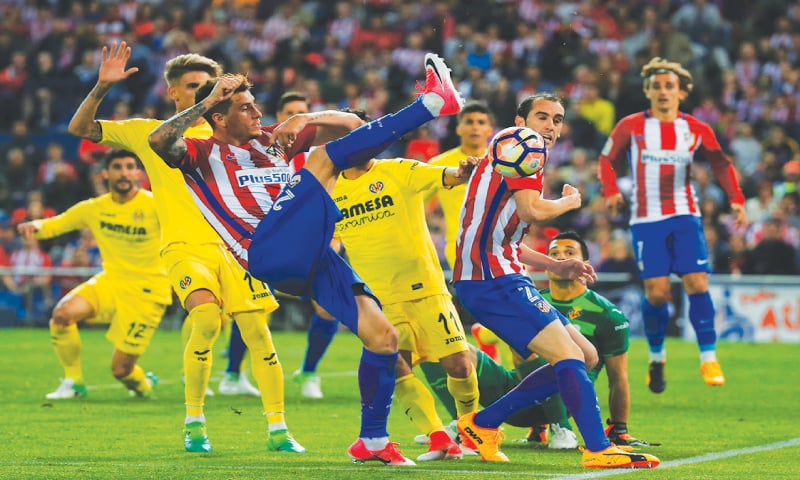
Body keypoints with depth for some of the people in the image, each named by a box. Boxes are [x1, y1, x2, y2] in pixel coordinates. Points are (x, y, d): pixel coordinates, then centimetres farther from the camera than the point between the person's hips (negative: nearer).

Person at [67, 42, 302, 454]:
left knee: (257, 331, -7)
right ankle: (193, 423, -13)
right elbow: (79, 128, 8)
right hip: (184, 246, -3)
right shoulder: (148, 133, 10)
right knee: (206, 316, -28)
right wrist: (102, 87, -6)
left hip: (231, 243, 3)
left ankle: (277, 430, 4)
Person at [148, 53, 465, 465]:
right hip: (267, 252, -7)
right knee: (320, 159, -17)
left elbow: (350, 123, 28)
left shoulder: (271, 141, 27)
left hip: (310, 259, 7)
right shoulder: (204, 155, 11)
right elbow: (158, 141, -13)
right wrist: (207, 101, -10)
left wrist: (306, 122, 9)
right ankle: (432, 102, -22)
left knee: (382, 336, -4)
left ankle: (372, 440, 10)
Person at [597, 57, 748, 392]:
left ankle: (708, 359, -6)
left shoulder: (696, 130, 4)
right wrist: (611, 191, -12)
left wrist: (736, 200, -5)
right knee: (657, 292, -8)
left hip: (685, 217, 1)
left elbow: (721, 164, 9)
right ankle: (657, 358, 14)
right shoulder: (631, 127, 1)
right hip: (646, 219, -1)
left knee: (697, 285, -12)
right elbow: (607, 161, 7)